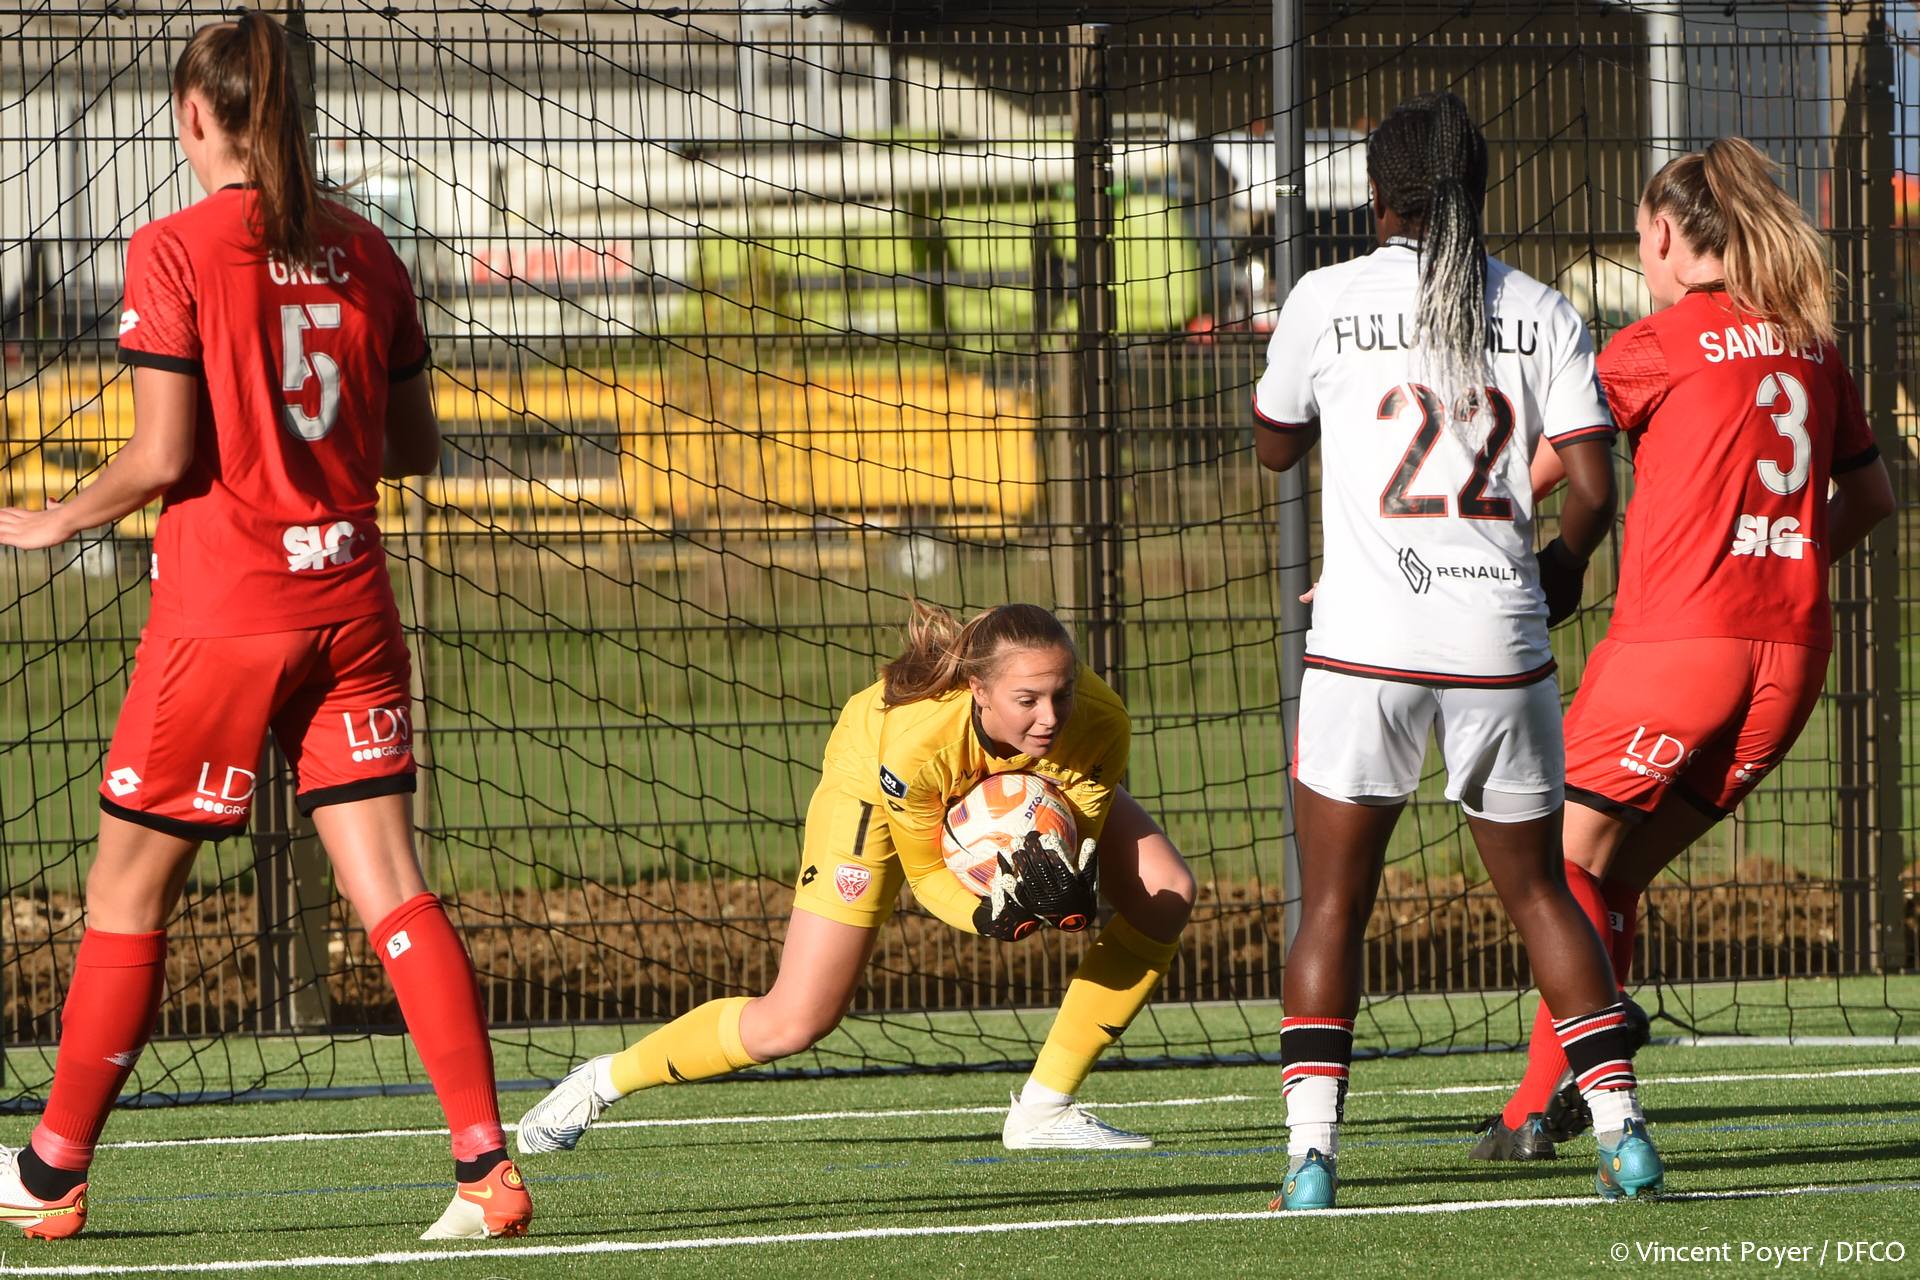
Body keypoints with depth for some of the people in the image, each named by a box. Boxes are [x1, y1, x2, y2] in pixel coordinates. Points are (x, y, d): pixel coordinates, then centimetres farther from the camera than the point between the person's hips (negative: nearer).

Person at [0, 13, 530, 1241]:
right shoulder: (363, 248, 6)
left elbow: (163, 456, -12)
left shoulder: (176, 252, -9)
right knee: (391, 887, 0)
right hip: (350, 598, 4)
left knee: (129, 892, 8)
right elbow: (415, 442, 11)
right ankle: (488, 1164, -11)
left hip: (224, 610, -4)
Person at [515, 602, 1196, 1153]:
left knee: (1165, 893, -17)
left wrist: (1069, 888, -44)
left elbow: (1079, 839, -21)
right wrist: (989, 913, -47)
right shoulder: (913, 734, -45)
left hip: (1035, 780, 4)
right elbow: (924, 870, -27)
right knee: (795, 1022, -11)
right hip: (876, 779, -4)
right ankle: (604, 1080, 14)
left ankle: (1045, 1109, -5)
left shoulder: (1098, 722, -38)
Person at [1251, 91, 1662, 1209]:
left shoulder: (1328, 299, -1)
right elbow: (1595, 489, -1)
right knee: (1538, 891, 15)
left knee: (1333, 905, 4)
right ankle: (1622, 1126, 9)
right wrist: (1564, 563, 19)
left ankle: (1312, 1154, -7)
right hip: (1500, 639, 2)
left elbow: (1275, 446, 15)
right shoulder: (1542, 313, 3)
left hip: (1367, 643, -2)